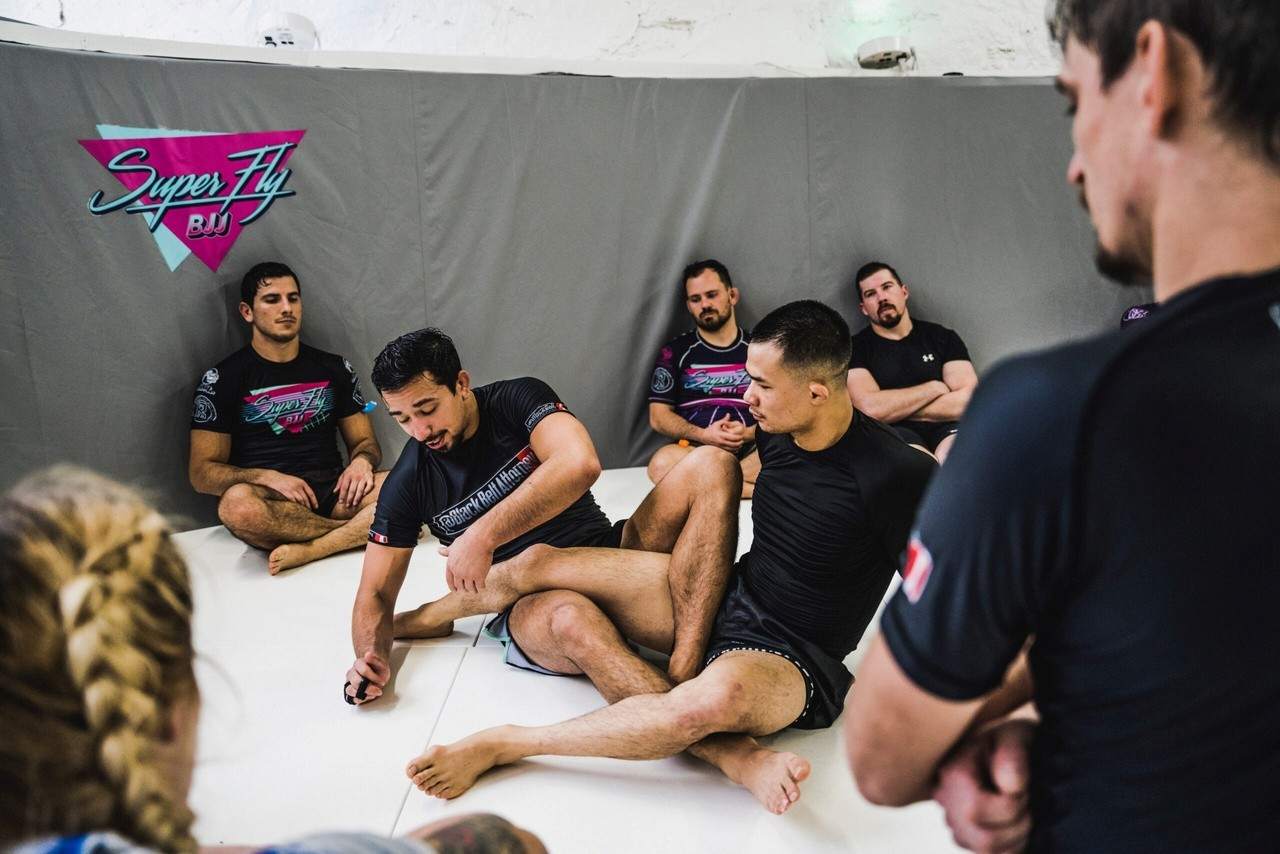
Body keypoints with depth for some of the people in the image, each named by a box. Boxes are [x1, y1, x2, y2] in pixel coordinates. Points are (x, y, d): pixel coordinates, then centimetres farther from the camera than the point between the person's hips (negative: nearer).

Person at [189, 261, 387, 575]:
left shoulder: (335, 368, 15)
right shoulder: (222, 379, 5)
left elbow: (365, 441, 19)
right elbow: (202, 472, 1)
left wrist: (362, 461, -7)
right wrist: (267, 477, -17)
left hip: (333, 492, 3)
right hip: (268, 499, -2)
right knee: (237, 504, -39)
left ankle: (306, 550, -32)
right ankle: (366, 528, -22)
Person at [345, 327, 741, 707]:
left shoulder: (518, 399, -3)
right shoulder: (407, 482, 2)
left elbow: (580, 464, -24)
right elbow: (376, 594, 7)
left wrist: (482, 537, -26)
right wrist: (371, 656, -15)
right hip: (529, 605, -2)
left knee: (712, 465, -22)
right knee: (570, 618, -41)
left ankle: (684, 670, -36)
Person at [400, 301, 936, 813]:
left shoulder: (894, 475, -22)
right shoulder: (776, 432, 0)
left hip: (793, 661, -6)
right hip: (727, 600, 7)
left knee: (718, 695, -42)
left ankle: (498, 745, -24)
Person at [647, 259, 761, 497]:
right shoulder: (675, 351, 11)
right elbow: (658, 417, 6)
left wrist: (749, 433, -11)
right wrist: (702, 435, -11)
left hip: (753, 450, 0)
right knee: (662, 464, -36)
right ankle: (764, 488, -27)